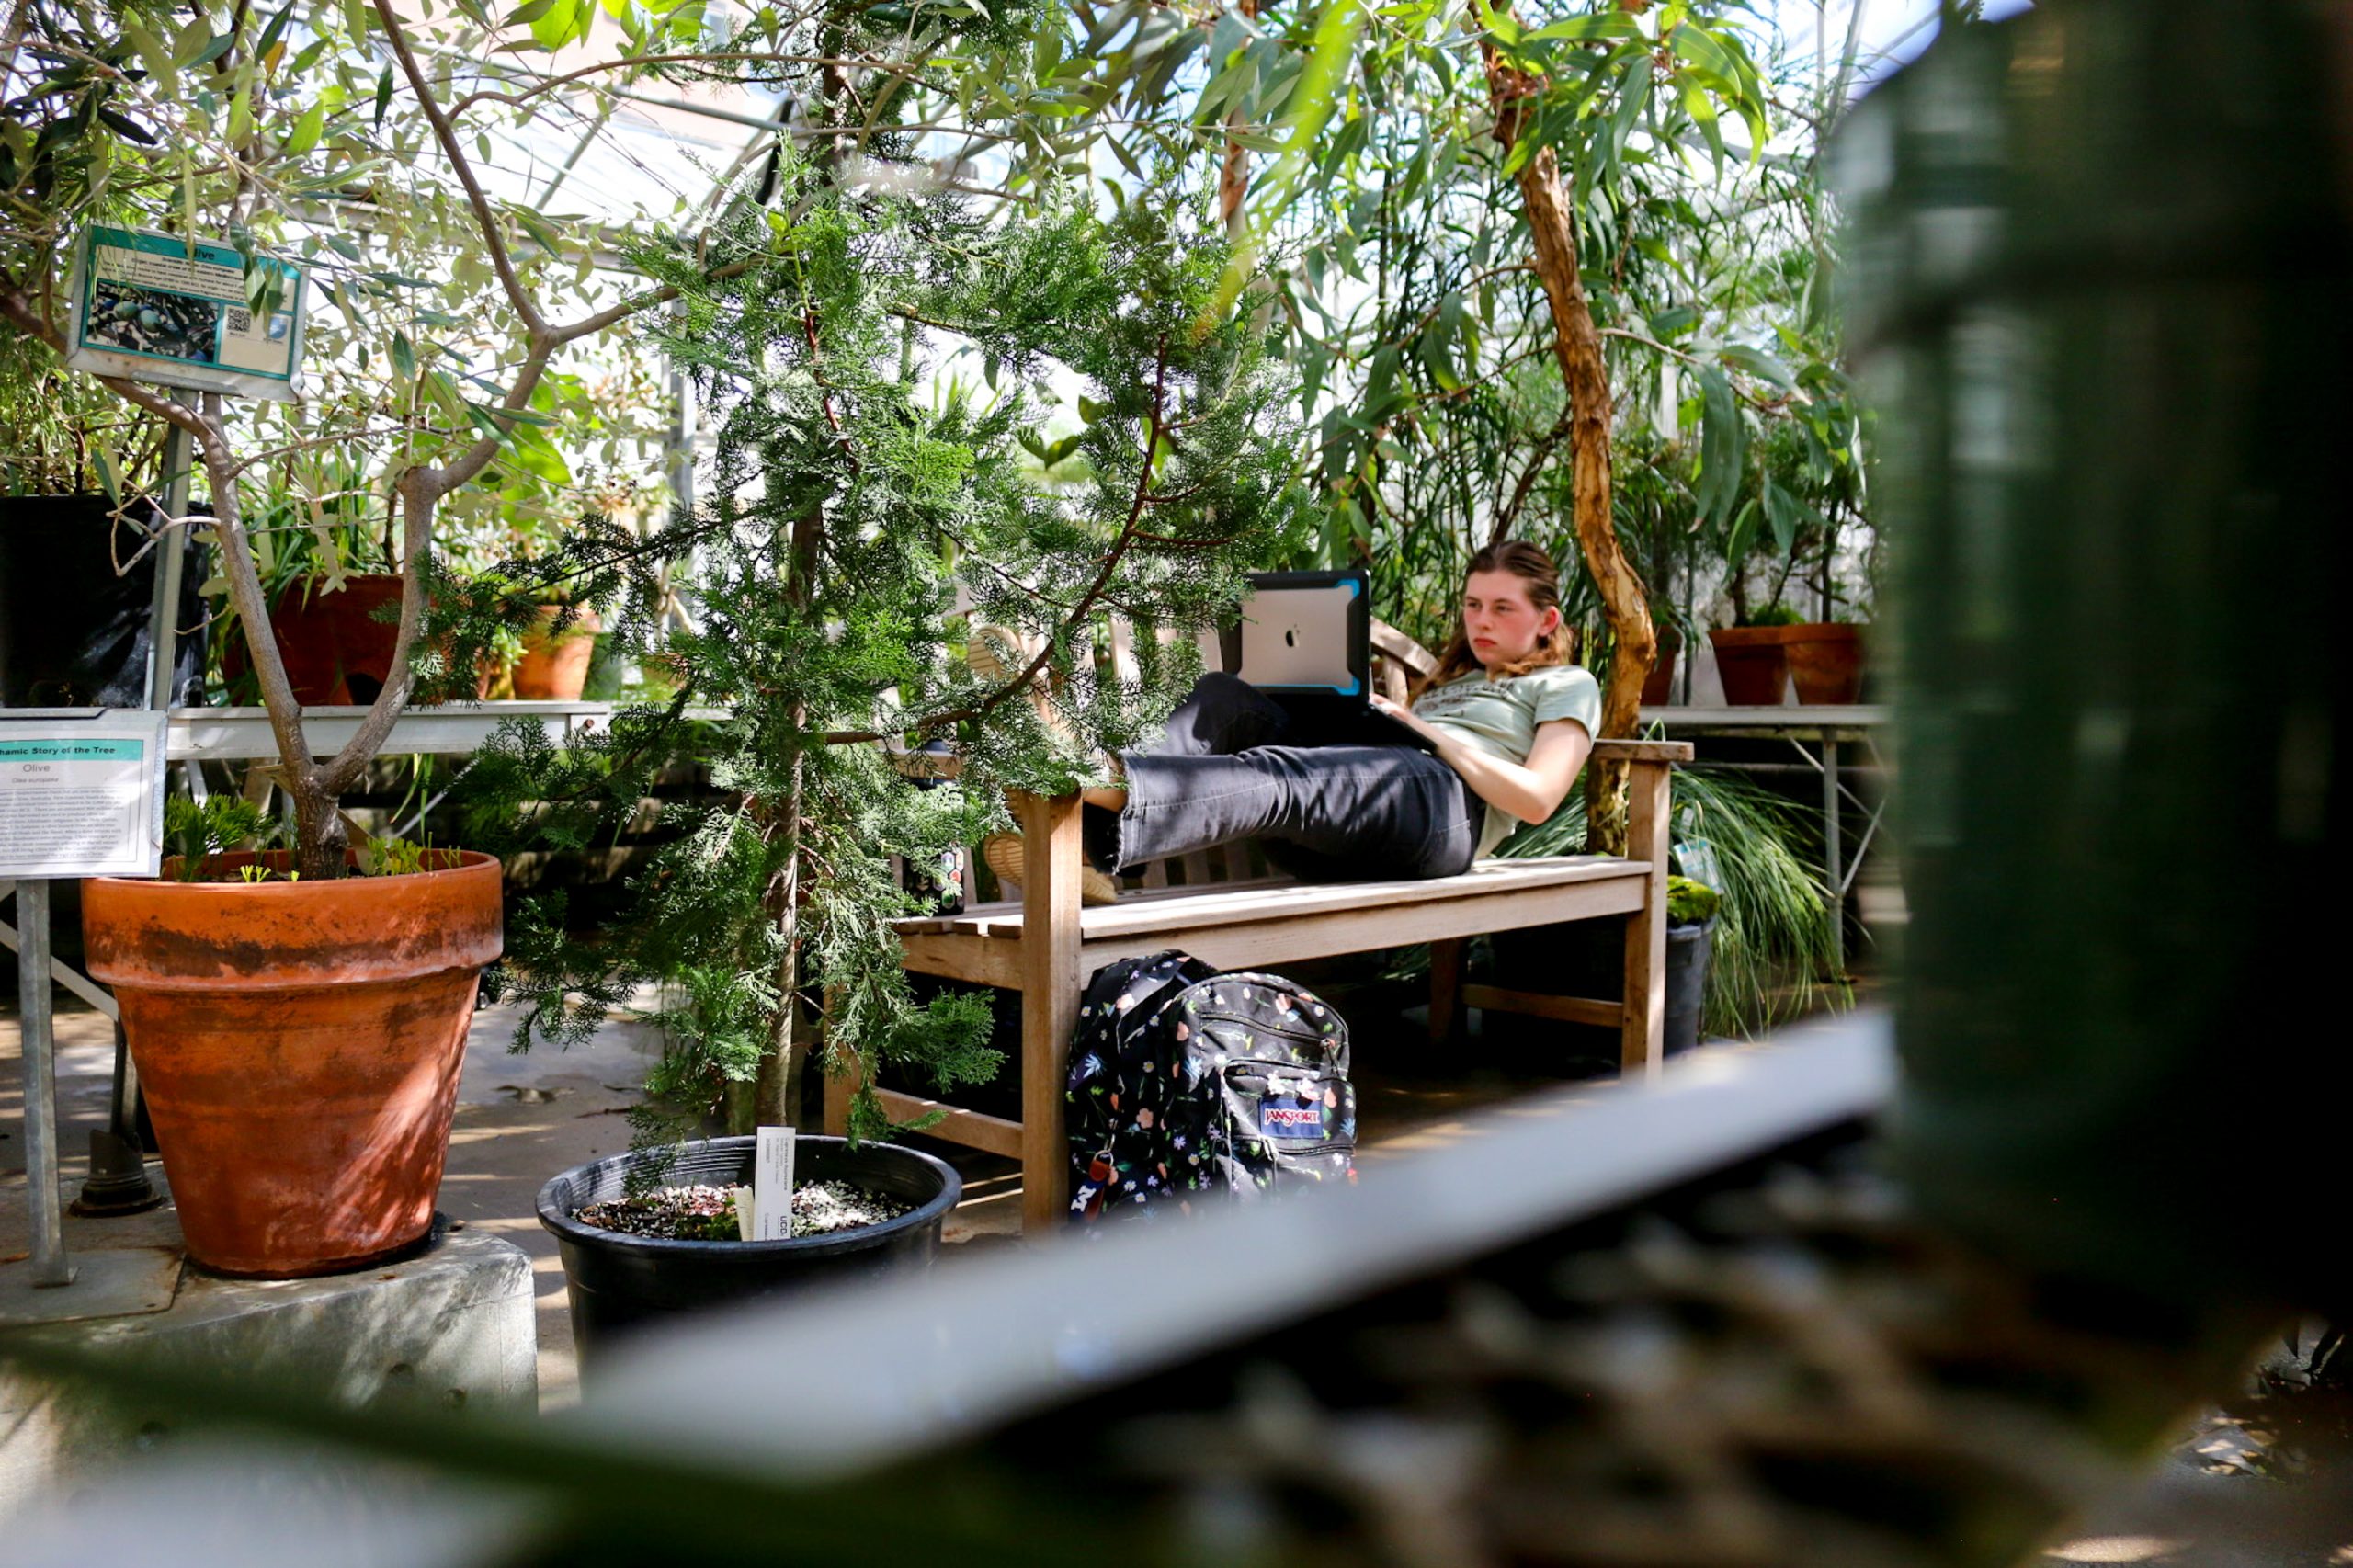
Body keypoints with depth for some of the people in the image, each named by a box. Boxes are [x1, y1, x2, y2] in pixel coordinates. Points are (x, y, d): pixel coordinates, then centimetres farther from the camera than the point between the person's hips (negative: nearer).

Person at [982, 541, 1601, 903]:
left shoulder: (1568, 687, 20)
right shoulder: (1456, 678, 40)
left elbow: (1537, 799, 0)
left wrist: (1424, 729, -1)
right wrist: (1365, 717, 6)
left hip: (1443, 801, -6)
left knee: (1276, 775, -36)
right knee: (1225, 696, -16)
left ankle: (1111, 785, -64)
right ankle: (1092, 842, -41)